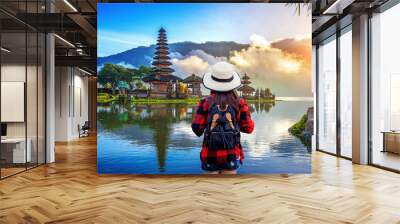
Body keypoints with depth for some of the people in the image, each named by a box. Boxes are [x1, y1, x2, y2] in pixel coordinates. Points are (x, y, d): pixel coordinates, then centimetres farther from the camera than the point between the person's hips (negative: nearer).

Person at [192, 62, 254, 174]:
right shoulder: (239, 103, -4)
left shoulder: (205, 102, -6)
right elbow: (248, 128, -2)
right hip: (231, 156, 1)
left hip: (210, 156, 0)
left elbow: (197, 128, -9)